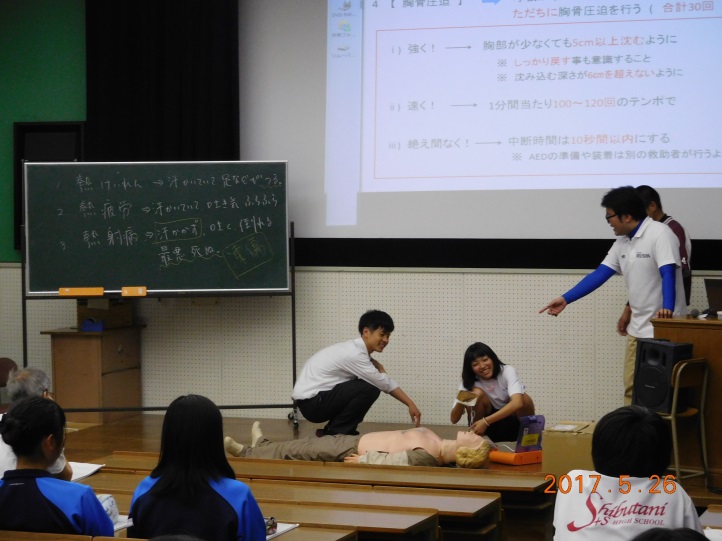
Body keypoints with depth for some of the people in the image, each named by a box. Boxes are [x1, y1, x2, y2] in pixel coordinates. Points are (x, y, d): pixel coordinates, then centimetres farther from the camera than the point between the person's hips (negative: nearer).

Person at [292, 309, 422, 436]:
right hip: (311, 403, -10)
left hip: (318, 399, 10)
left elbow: (387, 382, 13)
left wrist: (410, 404, 7)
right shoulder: (354, 354, -20)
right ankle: (335, 433, -5)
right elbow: (383, 384, -15)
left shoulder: (358, 350, 10)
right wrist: (379, 367, 5)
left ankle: (332, 430, 14)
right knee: (370, 389, -19)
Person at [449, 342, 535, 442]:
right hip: (491, 428, 1)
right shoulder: (470, 381, -10)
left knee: (525, 398, -31)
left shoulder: (507, 371, -18)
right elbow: (454, 419, -13)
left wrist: (485, 421, -43)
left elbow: (517, 403, -38)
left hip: (514, 423, -1)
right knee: (477, 393, -24)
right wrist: (460, 401, -36)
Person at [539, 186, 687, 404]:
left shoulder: (659, 234, -13)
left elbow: (668, 273, -23)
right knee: (632, 388, 8)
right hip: (637, 328, 8)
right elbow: (599, 275, 14)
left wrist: (667, 309, -38)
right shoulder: (622, 243, 12)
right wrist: (565, 299, 9)